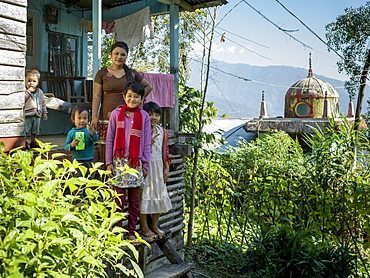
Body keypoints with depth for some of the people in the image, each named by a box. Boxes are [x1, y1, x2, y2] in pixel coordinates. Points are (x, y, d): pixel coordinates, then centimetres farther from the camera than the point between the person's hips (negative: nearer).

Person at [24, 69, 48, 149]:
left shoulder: (40, 92, 11)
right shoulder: (24, 91, -6)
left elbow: (43, 103, 18)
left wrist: (44, 112, 18)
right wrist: (28, 91, -22)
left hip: (37, 115, 5)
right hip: (27, 115, -5)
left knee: (35, 130, 15)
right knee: (25, 129, -3)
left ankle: (33, 142, 27)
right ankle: (24, 143, 7)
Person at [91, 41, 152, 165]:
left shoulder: (132, 73, 13)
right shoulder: (102, 73, 10)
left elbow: (148, 87, 25)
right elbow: (97, 96, 4)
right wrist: (94, 116, -5)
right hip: (107, 117, -1)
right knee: (106, 149, -7)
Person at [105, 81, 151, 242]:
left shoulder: (144, 116, 4)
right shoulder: (116, 114, 2)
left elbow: (146, 143, 6)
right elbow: (109, 139, 4)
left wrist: (146, 165, 4)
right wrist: (108, 162, -1)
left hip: (136, 162, 1)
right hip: (119, 161, -1)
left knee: (135, 200, 8)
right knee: (119, 199, 2)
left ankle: (132, 233, 20)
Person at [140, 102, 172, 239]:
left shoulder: (163, 132, 8)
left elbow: (165, 151, 13)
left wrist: (167, 168, 10)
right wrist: (148, 143, -25)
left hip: (159, 167, 6)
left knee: (159, 195, 11)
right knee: (145, 195, 0)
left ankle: (154, 225, 26)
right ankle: (144, 227, 15)